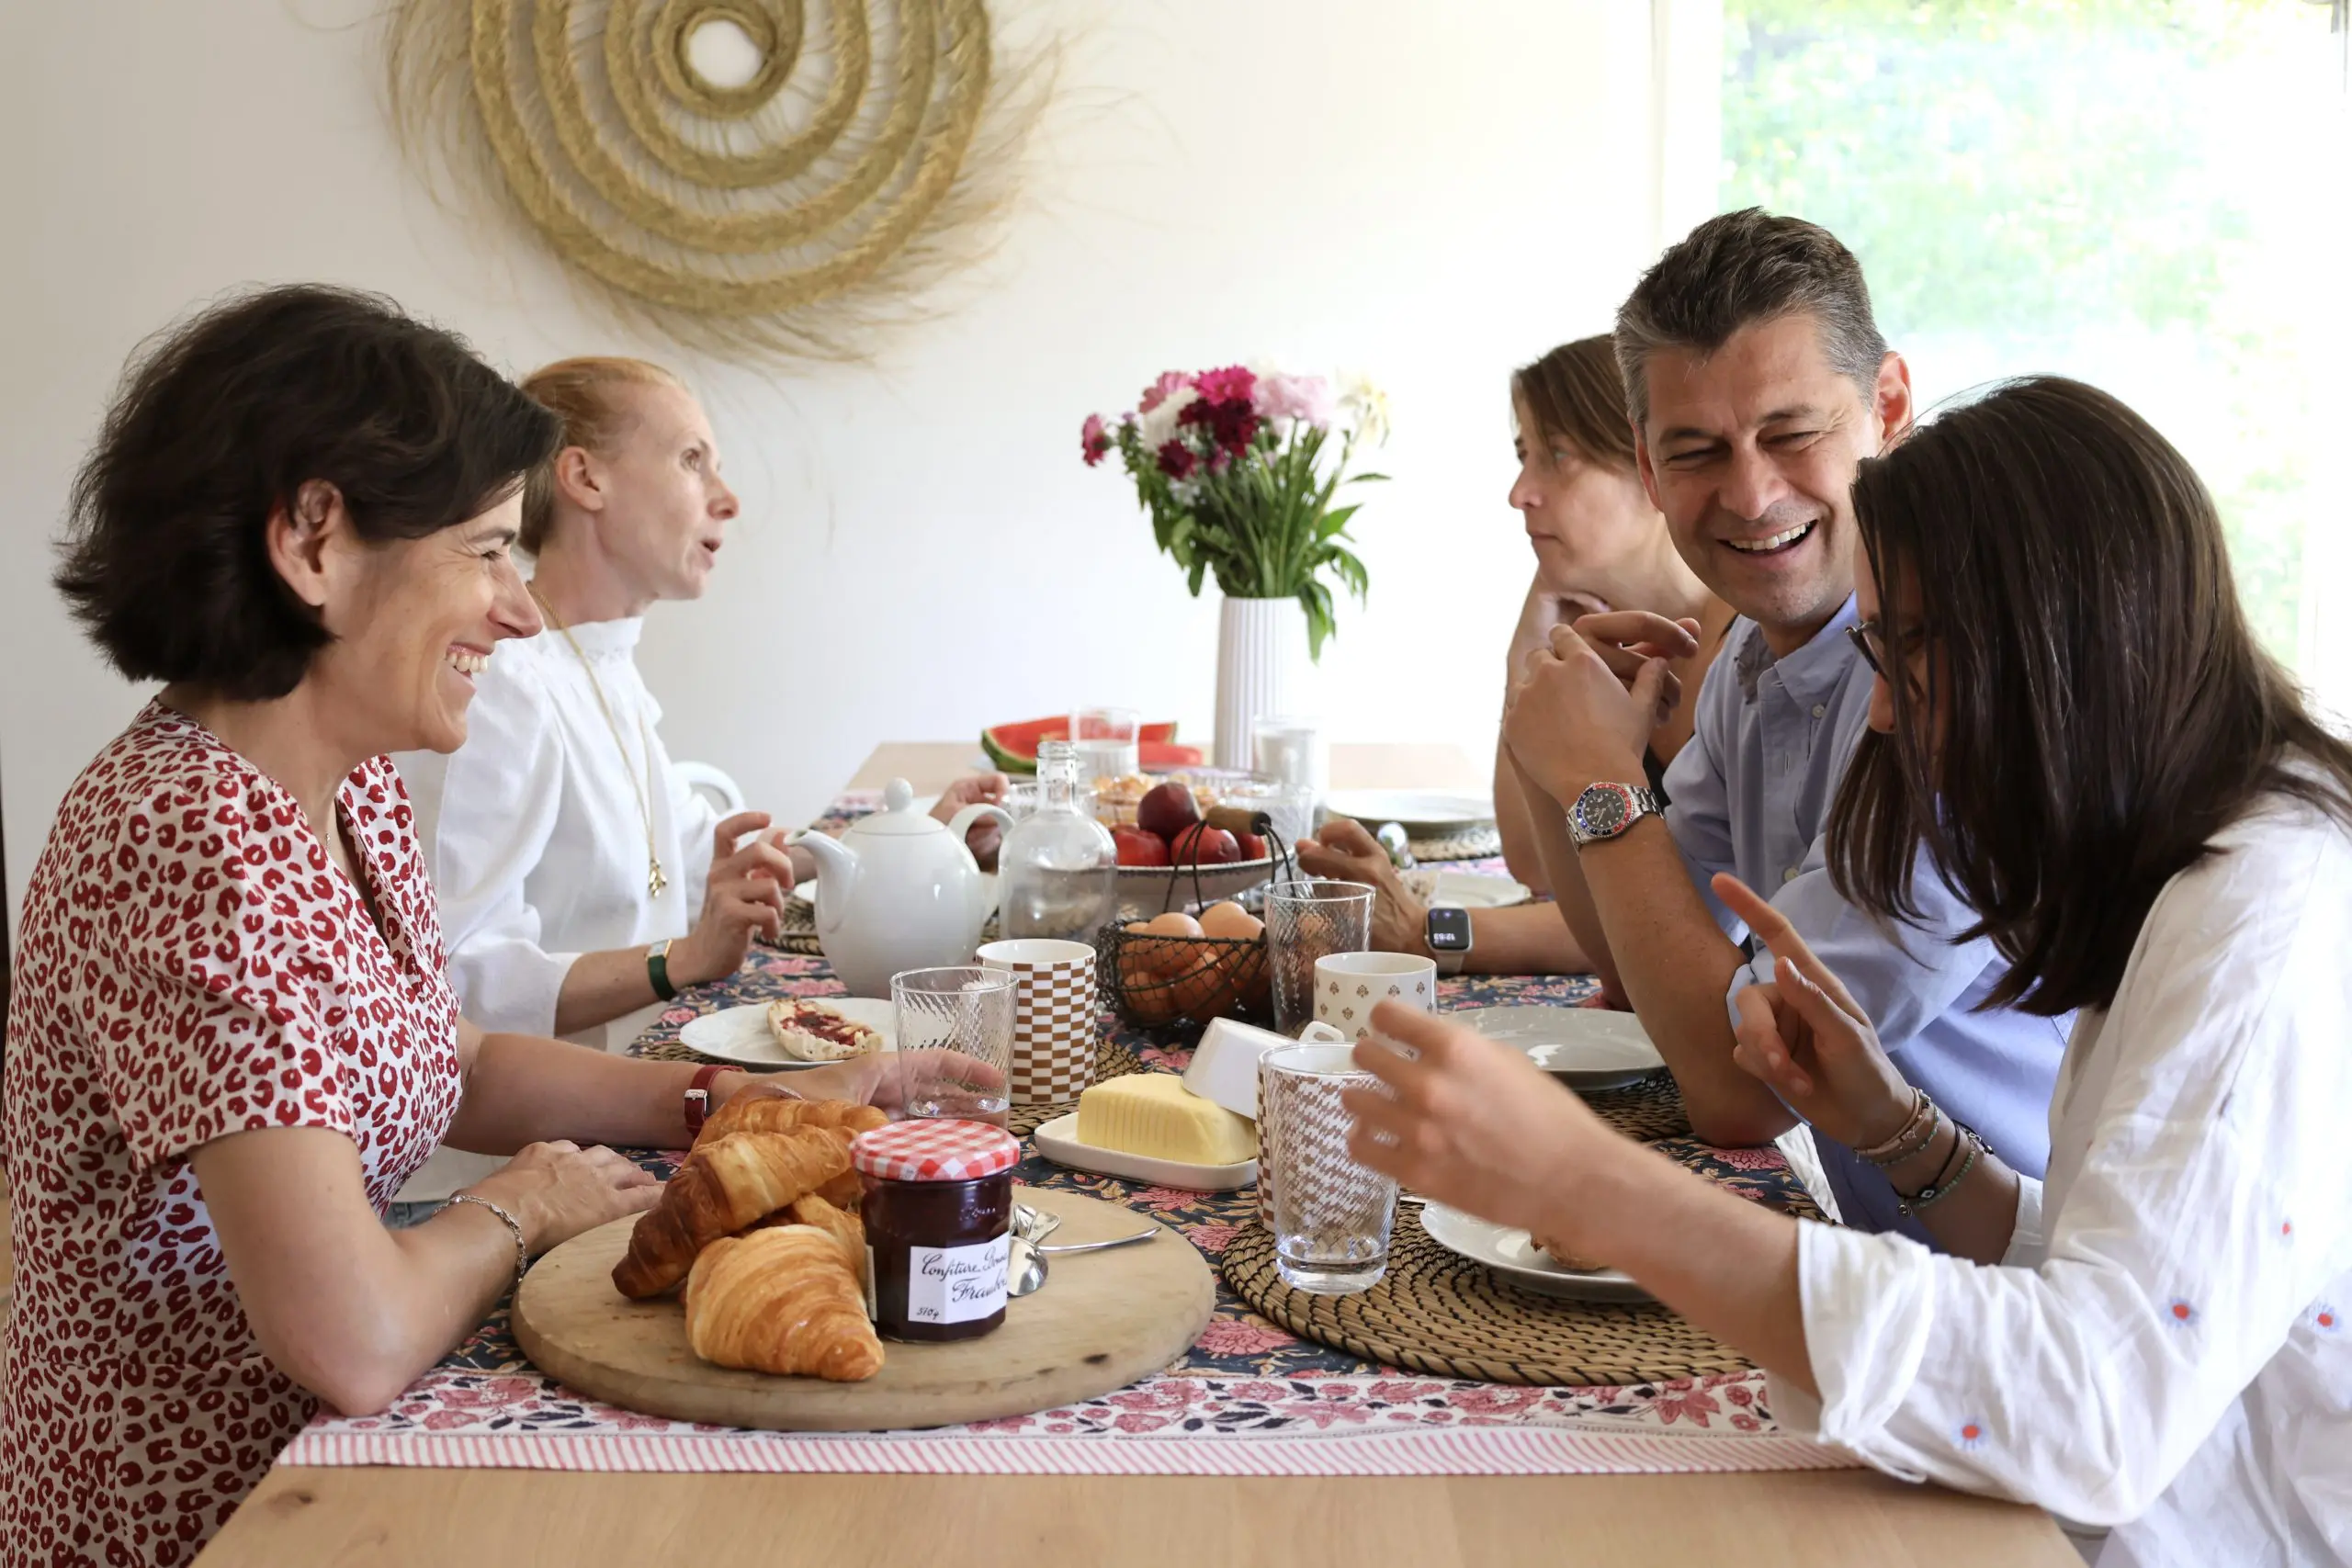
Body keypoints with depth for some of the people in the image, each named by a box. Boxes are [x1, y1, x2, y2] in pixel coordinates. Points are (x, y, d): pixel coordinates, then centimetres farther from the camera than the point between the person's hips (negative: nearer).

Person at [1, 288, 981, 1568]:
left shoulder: (352, 788, 1)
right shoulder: (189, 840, -27)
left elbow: (444, 1065, 15)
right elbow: (356, 1343, -32)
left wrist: (755, 1101, 4)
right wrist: (518, 1210, -12)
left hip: (298, 1456, 8)